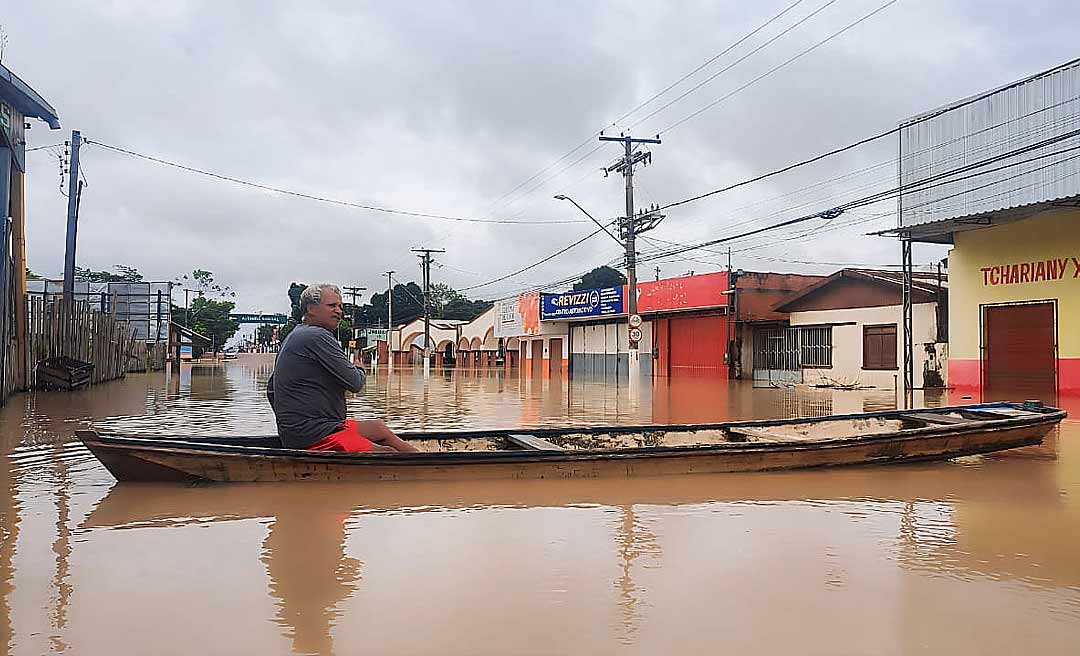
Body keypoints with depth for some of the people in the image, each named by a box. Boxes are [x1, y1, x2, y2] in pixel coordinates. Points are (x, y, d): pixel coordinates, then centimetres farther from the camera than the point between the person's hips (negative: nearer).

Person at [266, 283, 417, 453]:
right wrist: (360, 372, 7)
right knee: (391, 457, -15)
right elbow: (355, 383, -16)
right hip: (314, 437, -11)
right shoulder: (316, 336, -16)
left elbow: (271, 388, 27)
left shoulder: (294, 336, 18)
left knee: (379, 428, 20)